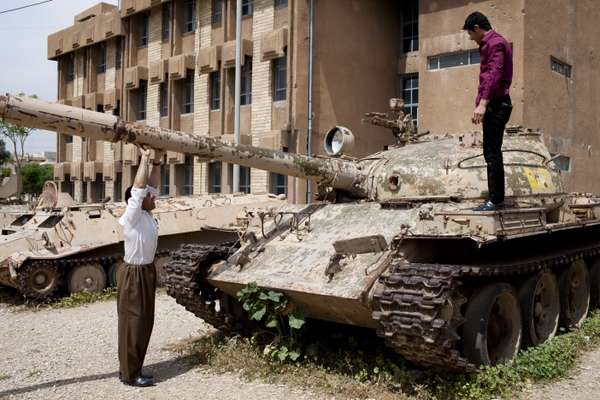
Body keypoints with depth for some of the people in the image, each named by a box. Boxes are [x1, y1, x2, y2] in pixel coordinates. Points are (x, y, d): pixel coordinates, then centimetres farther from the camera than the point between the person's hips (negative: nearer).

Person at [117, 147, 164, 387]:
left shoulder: (146, 215, 6)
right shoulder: (131, 218, -16)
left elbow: (151, 187, 13)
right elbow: (138, 189, -24)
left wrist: (157, 162, 7)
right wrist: (144, 159, -18)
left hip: (147, 271, 9)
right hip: (133, 275, -9)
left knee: (144, 322, 14)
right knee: (133, 323, -1)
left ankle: (129, 368, 25)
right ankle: (129, 374, 9)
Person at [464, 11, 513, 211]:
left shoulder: (495, 43, -10)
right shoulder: (489, 44, 22)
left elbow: (495, 74, -22)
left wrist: (482, 103, -31)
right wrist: (481, 103, 28)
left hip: (495, 105, -11)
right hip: (494, 105, 11)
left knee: (493, 153, -10)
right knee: (491, 153, 11)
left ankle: (496, 200, -7)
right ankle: (495, 199, 16)